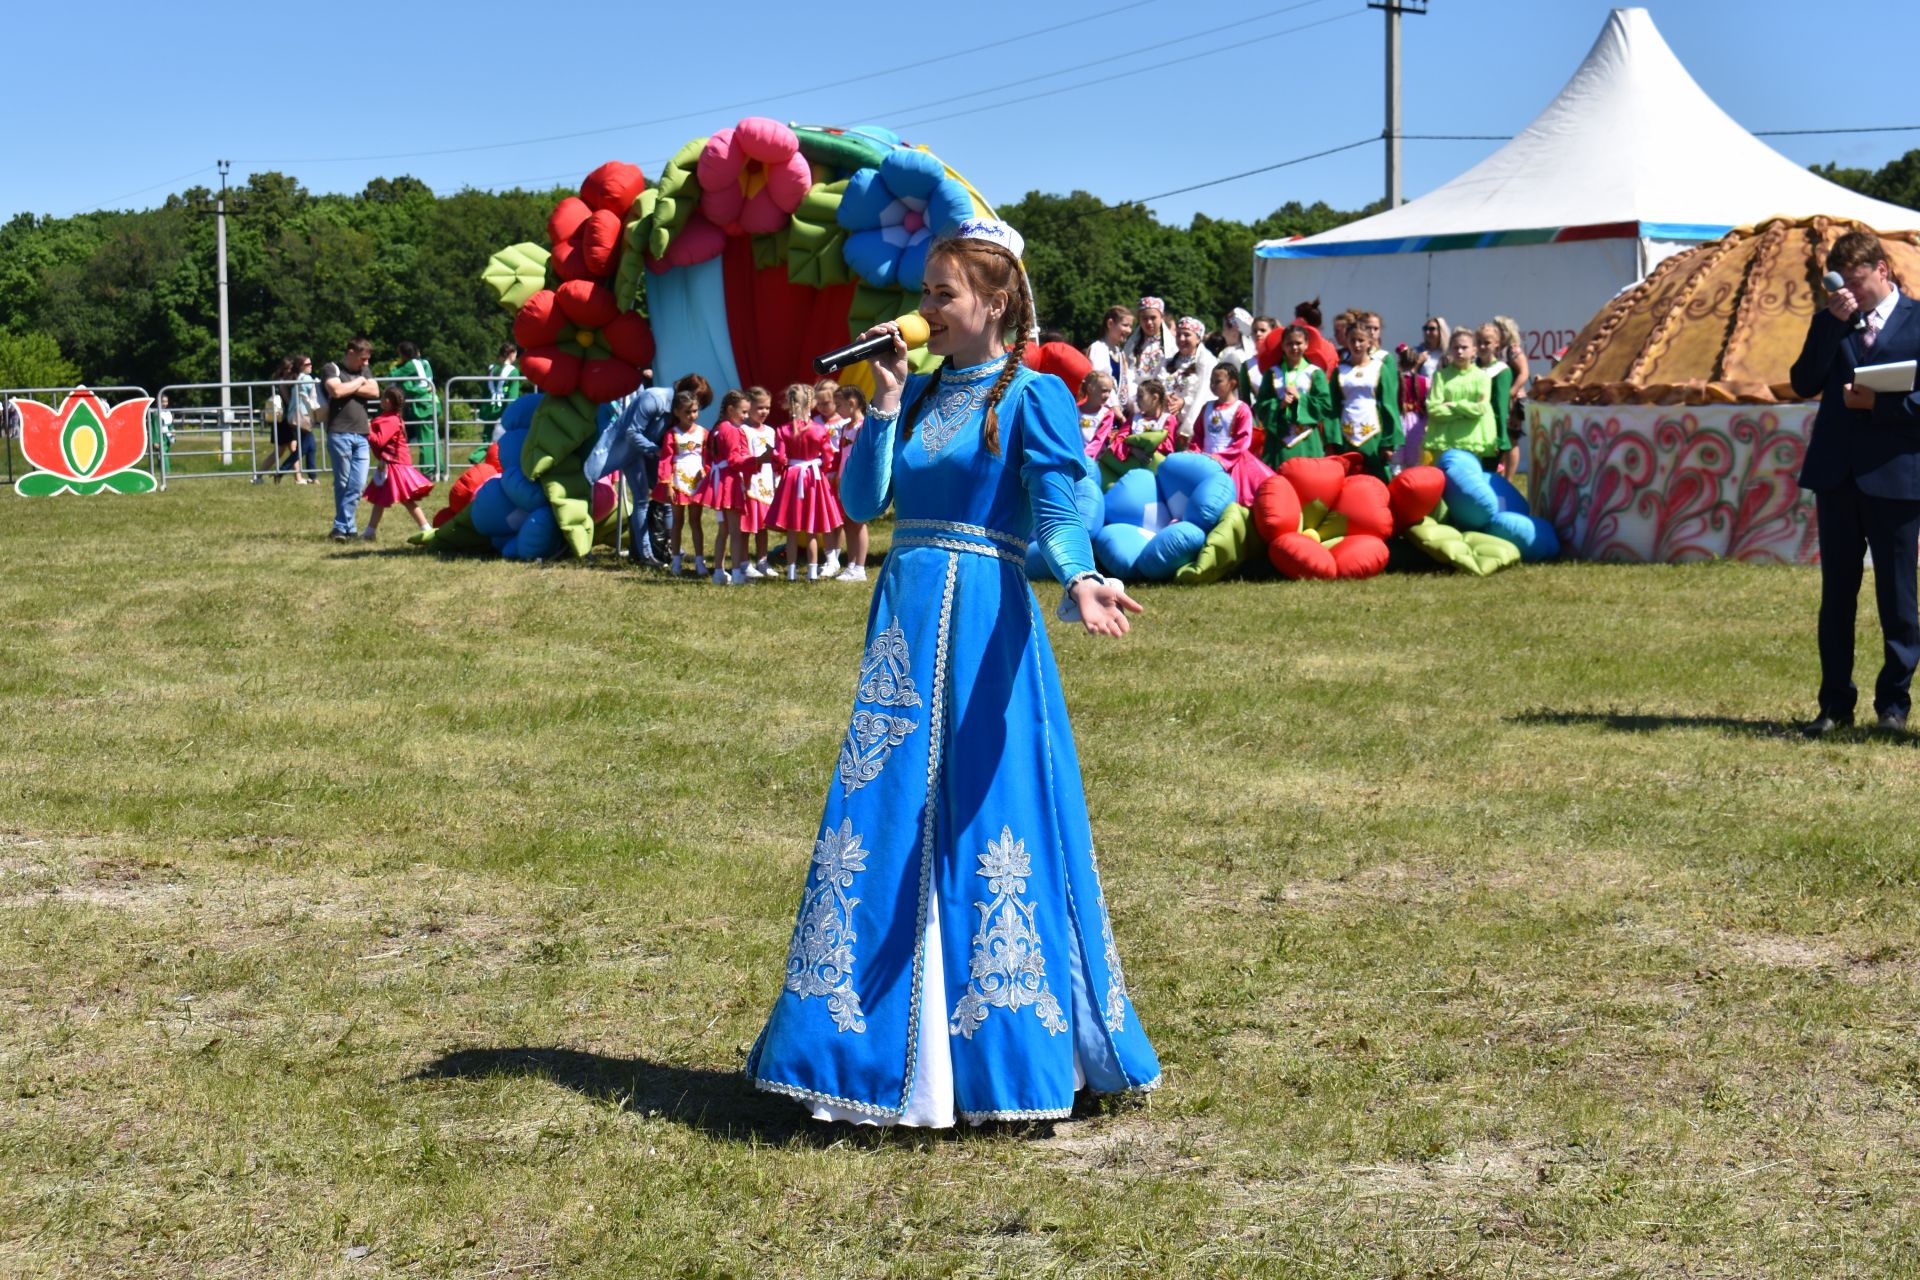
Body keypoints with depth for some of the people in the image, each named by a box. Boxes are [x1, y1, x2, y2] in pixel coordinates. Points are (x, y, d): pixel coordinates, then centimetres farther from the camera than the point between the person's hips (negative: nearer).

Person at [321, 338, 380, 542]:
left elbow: (375, 392, 4)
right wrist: (358, 383, -1)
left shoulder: (364, 371, 20)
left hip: (361, 435, 5)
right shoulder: (331, 369, 2)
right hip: (340, 434, -5)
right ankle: (346, 527, 5)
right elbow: (336, 391, -16)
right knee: (343, 483, -1)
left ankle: (341, 527, 2)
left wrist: (349, 388, -4)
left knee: (358, 485, -2)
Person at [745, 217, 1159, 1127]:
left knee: (983, 824, -4)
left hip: (983, 622, -6)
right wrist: (885, 401, 0)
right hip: (905, 623, 7)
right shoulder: (920, 392, 14)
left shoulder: (1032, 397, -4)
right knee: (883, 817, 7)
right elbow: (861, 500, 8)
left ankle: (998, 1051, 6)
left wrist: (1080, 581, -33)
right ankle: (879, 1040, 16)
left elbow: (1058, 517, -14)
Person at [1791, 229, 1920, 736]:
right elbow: (1804, 383, -1)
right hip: (1836, 475, 4)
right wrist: (1832, 323, -8)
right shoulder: (1831, 322, 11)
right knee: (1836, 594, 8)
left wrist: (1878, 403, -16)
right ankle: (1835, 703, 14)